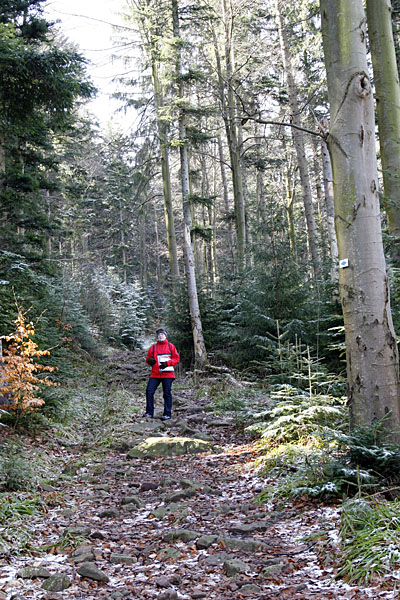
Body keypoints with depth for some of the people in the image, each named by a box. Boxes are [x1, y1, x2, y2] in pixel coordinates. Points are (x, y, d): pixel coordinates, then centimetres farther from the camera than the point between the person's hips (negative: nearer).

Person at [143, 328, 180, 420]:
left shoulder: (170, 346, 6)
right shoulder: (153, 347, 12)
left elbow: (176, 358, 3)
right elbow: (148, 359, 16)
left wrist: (167, 363, -12)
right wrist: (149, 360, -8)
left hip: (167, 374, -3)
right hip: (155, 374, 3)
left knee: (167, 393, 0)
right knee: (149, 391, -5)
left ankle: (167, 413, 5)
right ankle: (149, 412, 4)